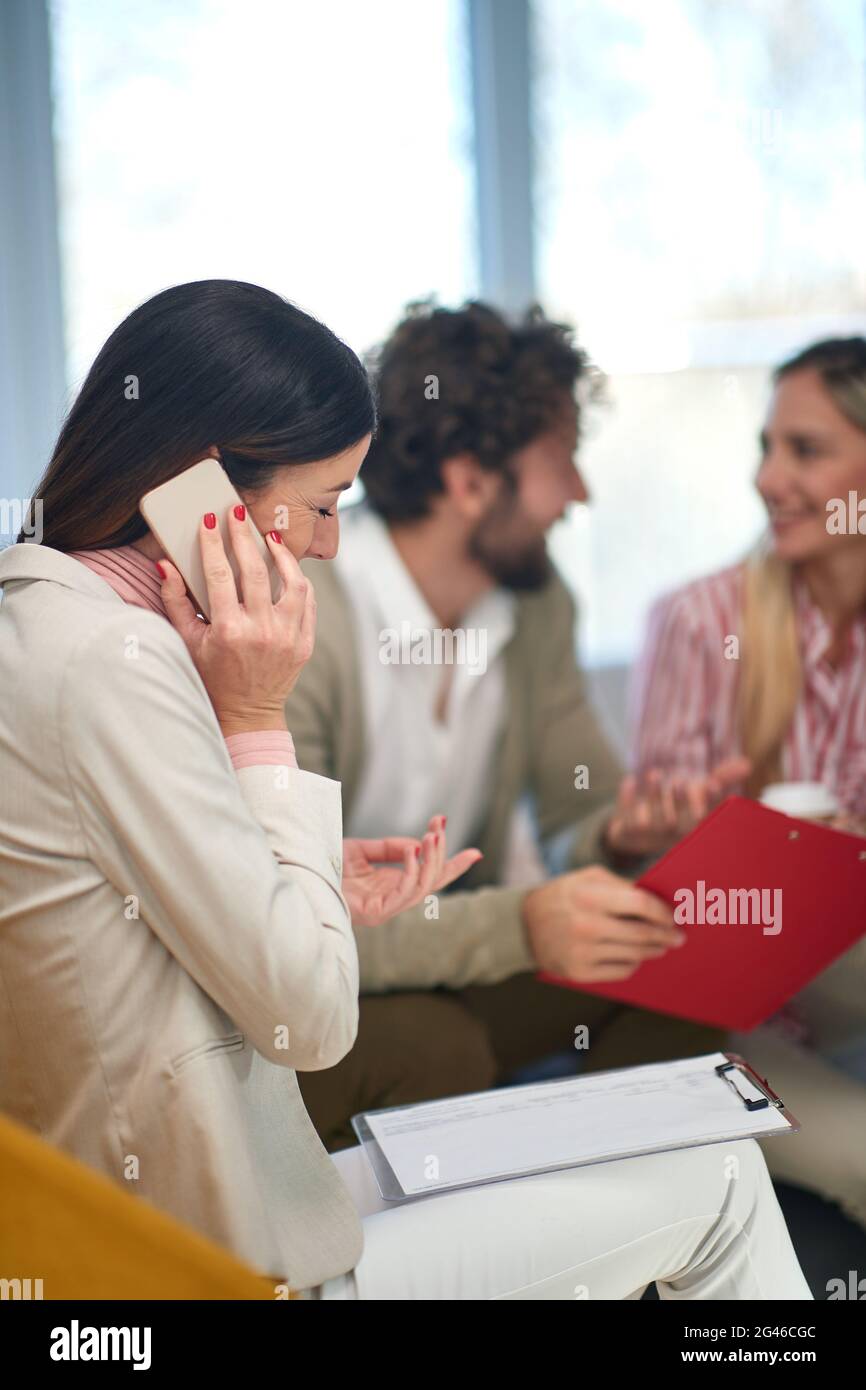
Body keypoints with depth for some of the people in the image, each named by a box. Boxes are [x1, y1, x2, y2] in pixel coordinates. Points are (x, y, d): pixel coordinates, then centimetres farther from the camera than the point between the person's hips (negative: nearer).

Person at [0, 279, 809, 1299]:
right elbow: (310, 1019, -20)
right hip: (242, 1269, -10)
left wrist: (328, 905, 8)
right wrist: (256, 717, -16)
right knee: (719, 1181, 5)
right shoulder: (113, 662, -24)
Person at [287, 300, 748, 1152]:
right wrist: (516, 924, -39)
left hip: (451, 953, 7)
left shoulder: (536, 602, -1)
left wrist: (625, 834, -18)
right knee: (434, 1051, -34)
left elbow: (583, 808, 7)